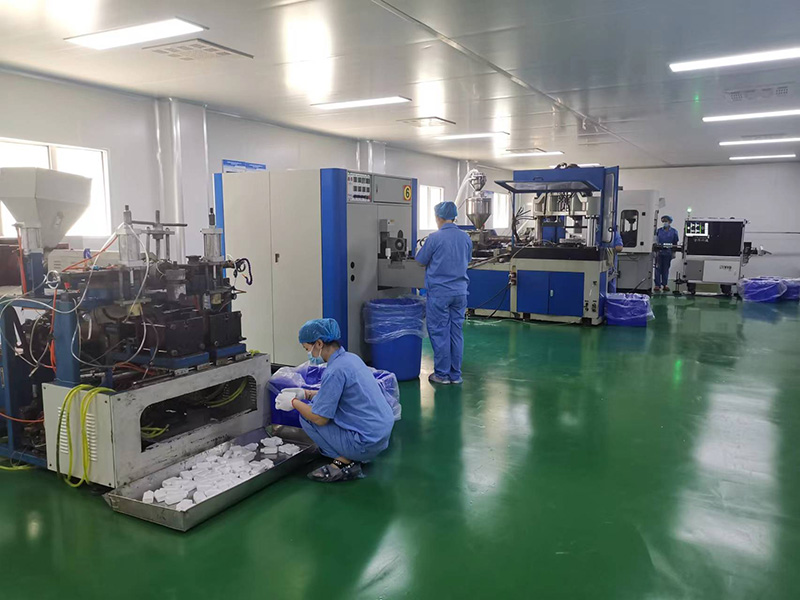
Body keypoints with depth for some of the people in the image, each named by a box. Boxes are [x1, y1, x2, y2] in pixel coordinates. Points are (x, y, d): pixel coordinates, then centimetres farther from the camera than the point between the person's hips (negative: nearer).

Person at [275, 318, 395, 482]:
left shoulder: (335, 371, -21)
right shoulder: (351, 357, 6)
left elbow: (320, 418, -16)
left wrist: (294, 402, -1)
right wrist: (306, 393, 15)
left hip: (368, 442, -9)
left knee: (307, 417, -2)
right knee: (317, 402, 19)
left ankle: (344, 462, 0)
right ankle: (354, 455, 15)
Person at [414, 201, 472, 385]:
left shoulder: (435, 238, -12)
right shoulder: (466, 238, 5)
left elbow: (421, 261, -1)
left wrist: (420, 250, 20)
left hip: (439, 292, -5)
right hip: (460, 291, 5)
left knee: (439, 332, 3)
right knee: (456, 331, 10)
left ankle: (442, 374, 8)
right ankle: (456, 374, 15)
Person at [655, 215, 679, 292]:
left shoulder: (673, 232, 4)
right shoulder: (659, 231, 7)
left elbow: (675, 243, 5)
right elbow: (656, 241, 9)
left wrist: (673, 252, -1)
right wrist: (656, 251, 0)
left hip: (668, 253, 0)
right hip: (659, 252, 0)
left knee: (666, 268, 7)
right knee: (658, 268, -2)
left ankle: (665, 284, 13)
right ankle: (657, 285, -1)